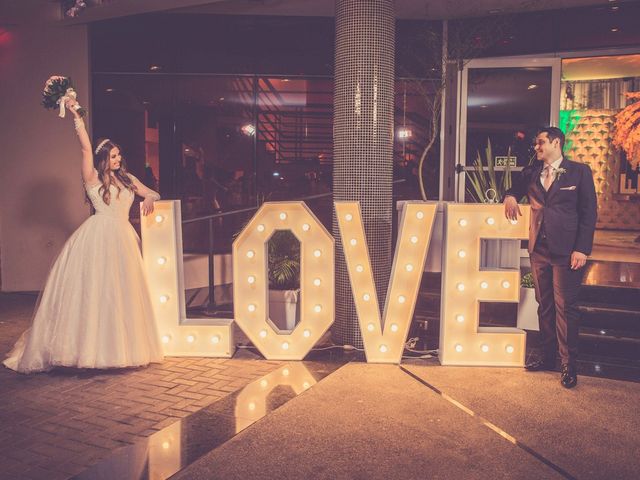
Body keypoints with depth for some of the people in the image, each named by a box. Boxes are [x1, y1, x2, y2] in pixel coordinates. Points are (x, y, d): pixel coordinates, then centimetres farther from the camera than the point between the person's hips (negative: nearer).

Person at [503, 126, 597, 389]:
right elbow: (515, 189, 23)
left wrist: (582, 249, -11)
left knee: (565, 307, -1)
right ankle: (548, 357, 23)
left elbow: (589, 212, -3)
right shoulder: (531, 172, 11)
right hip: (539, 249, 5)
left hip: (566, 250, -5)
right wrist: (510, 197, -4)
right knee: (544, 305, 12)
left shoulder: (579, 171, -1)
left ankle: (569, 364, 9)